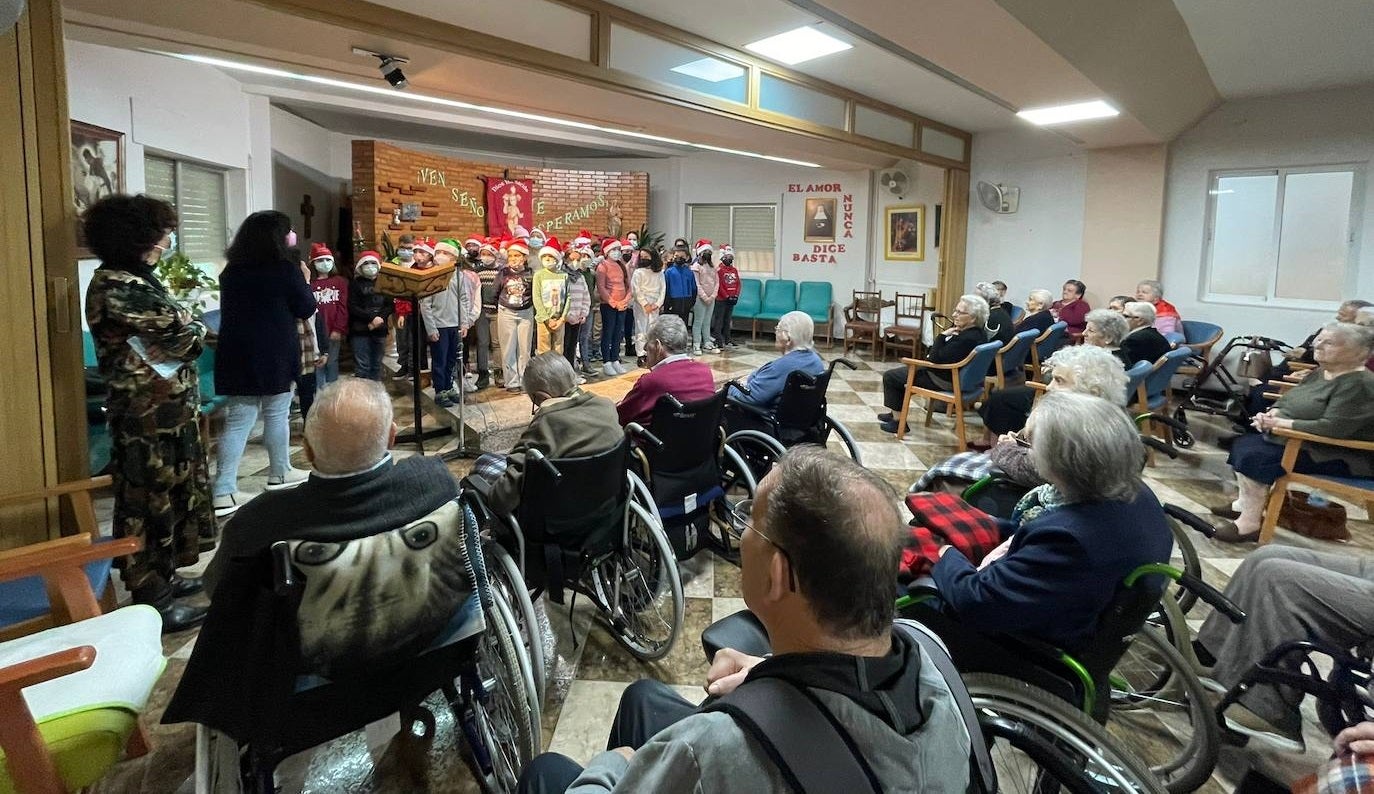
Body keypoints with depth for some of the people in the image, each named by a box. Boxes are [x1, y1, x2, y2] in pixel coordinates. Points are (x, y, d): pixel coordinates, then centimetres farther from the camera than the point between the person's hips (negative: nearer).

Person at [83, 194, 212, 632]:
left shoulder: (136, 279, 12)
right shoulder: (115, 288, -18)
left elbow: (190, 336, 10)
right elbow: (187, 334, -20)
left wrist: (183, 332, -9)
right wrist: (192, 326, -1)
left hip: (168, 408, 10)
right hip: (148, 414, -10)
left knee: (167, 493, 18)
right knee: (150, 500, -1)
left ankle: (159, 579, 32)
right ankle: (152, 600, 10)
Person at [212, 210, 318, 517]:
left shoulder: (231, 271, 6)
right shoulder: (285, 268, -10)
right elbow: (305, 309, -3)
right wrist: (303, 280, 12)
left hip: (238, 355, 4)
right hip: (274, 355, -4)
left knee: (238, 421, 3)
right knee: (277, 414, 14)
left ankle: (223, 492, -2)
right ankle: (279, 473, 29)